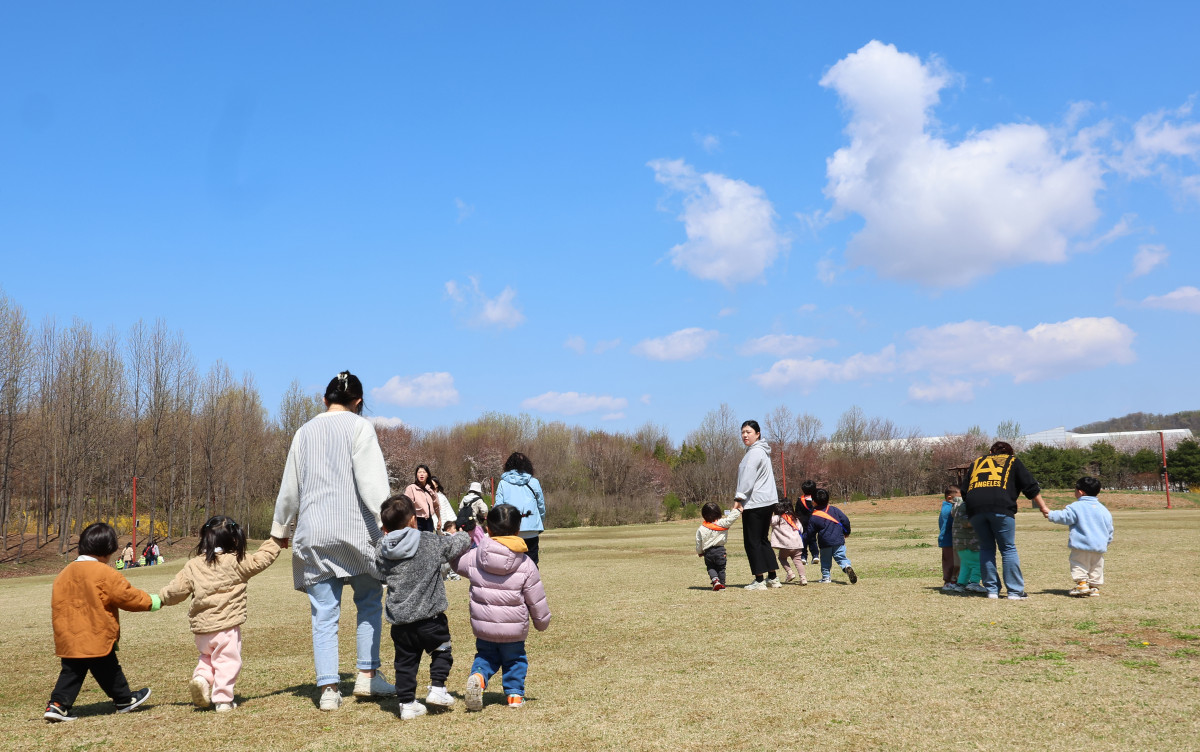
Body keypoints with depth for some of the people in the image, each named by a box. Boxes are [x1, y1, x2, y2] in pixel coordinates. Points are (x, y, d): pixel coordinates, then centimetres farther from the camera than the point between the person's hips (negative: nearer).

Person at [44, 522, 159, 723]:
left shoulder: (64, 574, 8)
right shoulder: (106, 574, -13)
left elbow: (57, 605, 14)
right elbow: (127, 596, -10)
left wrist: (61, 629, 23)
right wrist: (153, 602, 4)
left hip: (68, 640, 6)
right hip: (97, 638, -5)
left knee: (71, 672, 11)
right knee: (108, 671, 8)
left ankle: (57, 704, 1)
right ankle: (125, 700, 23)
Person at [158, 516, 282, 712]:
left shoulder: (193, 565, 3)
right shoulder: (236, 563, -8)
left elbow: (177, 589, 7)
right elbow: (261, 559, -3)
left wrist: (160, 598, 26)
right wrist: (274, 542, 12)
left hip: (201, 626, 4)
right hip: (227, 625, -4)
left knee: (207, 656, 26)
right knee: (227, 661, 5)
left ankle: (201, 677, 2)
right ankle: (223, 700, 5)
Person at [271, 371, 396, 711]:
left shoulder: (305, 432, 13)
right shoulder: (359, 427, 0)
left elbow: (290, 487, 20)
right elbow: (371, 479, -12)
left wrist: (280, 529, 30)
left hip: (313, 533, 4)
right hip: (354, 529, -3)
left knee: (324, 613, 4)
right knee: (369, 601, 13)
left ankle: (328, 688, 1)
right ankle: (368, 674, 9)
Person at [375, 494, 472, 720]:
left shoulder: (381, 551, 1)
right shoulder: (432, 542, -6)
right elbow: (457, 544, 9)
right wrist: (465, 537, 31)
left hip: (399, 621, 3)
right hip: (429, 617, -3)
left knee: (405, 662, 13)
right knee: (441, 650, 20)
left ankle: (407, 703, 15)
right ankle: (437, 688, 12)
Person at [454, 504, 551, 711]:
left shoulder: (474, 557, -10)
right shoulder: (526, 565, -12)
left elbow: (457, 563, 14)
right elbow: (537, 601, -5)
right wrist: (542, 622, 12)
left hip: (482, 627, 1)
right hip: (514, 630, -1)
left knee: (486, 655, 22)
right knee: (514, 659, 22)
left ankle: (478, 676, -5)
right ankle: (515, 693, 21)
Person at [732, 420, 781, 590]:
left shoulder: (755, 452, -13)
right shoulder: (762, 451, 18)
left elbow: (748, 478, -20)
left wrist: (739, 498, -22)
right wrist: (740, 496, 17)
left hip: (755, 504, -10)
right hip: (766, 501, 10)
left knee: (752, 542, -4)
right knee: (762, 540, 16)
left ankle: (759, 581, -3)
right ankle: (772, 578, 18)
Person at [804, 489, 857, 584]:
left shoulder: (814, 517, -4)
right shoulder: (834, 510, 3)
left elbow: (810, 533, 1)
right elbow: (845, 520, 3)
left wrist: (803, 540, 18)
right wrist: (846, 532, 20)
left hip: (825, 543, -2)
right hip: (838, 541, 2)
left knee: (825, 560, 13)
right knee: (841, 557, 4)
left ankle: (826, 577, 14)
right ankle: (847, 566, -25)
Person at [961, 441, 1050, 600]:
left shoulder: (976, 462, 30)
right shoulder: (1012, 461, 22)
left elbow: (965, 492, 26)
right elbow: (1031, 487, 17)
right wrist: (1043, 507, 27)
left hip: (975, 509, 3)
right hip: (1001, 508, -3)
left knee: (986, 548, 14)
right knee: (1009, 549, 4)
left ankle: (992, 590, 12)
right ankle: (1015, 591, 2)